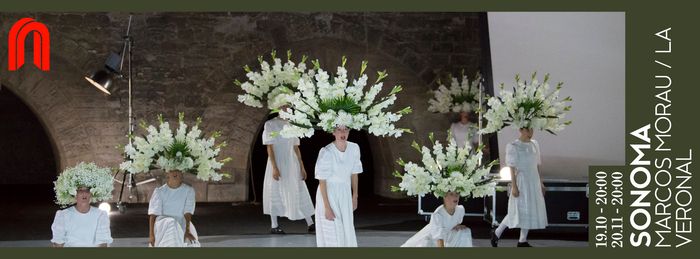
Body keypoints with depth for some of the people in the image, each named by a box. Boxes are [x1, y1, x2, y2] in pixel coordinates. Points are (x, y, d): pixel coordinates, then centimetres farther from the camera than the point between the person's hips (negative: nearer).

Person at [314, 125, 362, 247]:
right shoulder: (326, 152, -22)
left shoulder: (354, 148, -7)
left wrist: (355, 196, 13)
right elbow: (322, 181, -18)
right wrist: (327, 207, -18)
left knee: (347, 231, 14)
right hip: (328, 194, -5)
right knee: (332, 234, 1)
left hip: (345, 195, 5)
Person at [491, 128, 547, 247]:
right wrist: (514, 186, -16)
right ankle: (496, 233, 8)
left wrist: (541, 183, 13)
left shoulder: (534, 144, 9)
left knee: (531, 211, 7)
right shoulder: (514, 146, -9)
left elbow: (537, 166, 14)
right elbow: (512, 168, -11)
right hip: (521, 181, -7)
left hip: (534, 181, 7)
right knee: (519, 210, -7)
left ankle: (523, 241, 15)